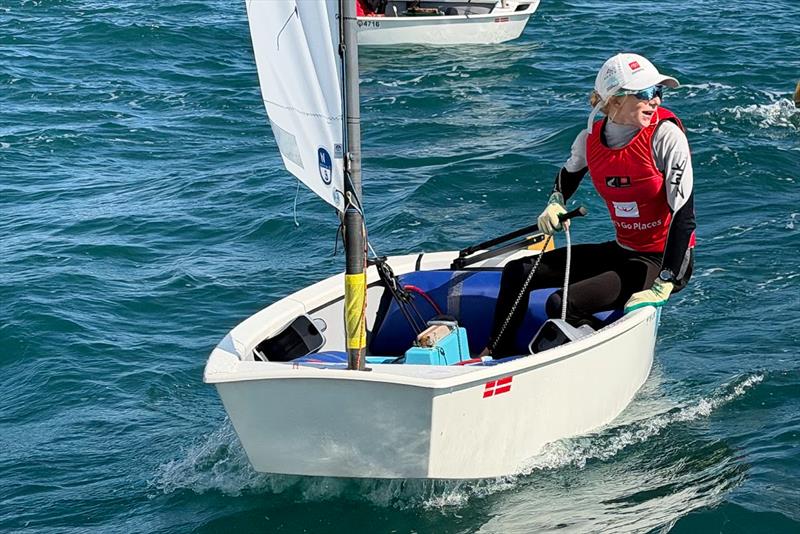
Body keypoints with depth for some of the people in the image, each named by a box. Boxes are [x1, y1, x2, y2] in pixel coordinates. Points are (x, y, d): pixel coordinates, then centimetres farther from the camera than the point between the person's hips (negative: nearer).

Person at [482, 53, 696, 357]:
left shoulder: (665, 135, -20)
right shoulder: (591, 138, -3)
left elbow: (684, 217, -22)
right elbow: (568, 175, 22)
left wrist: (663, 287, -25)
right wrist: (555, 205, 0)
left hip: (663, 261, -7)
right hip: (622, 252, 7)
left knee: (562, 306, -23)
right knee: (517, 272, 5)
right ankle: (497, 355, 22)